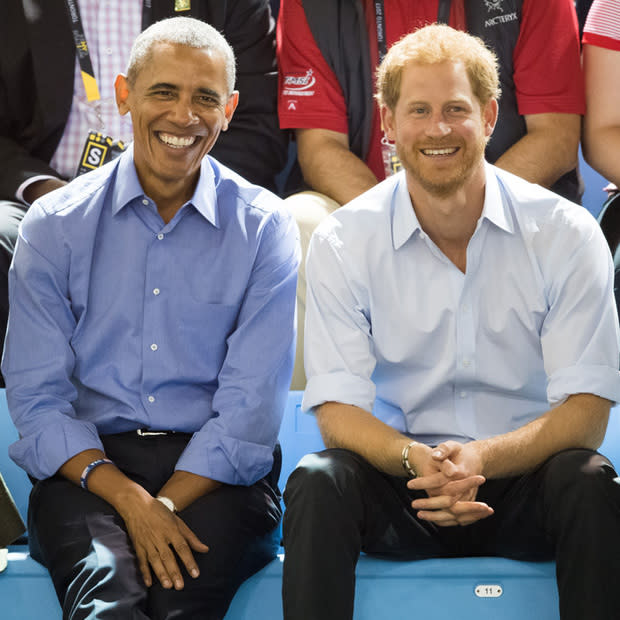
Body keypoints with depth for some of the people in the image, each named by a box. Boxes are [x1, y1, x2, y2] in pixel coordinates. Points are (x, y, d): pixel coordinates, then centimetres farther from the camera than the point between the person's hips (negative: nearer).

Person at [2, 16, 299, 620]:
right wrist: (127, 497, -14)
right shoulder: (53, 225, 7)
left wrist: (166, 504, -16)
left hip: (215, 473, 0)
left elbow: (250, 405, -2)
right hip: (87, 465, 0)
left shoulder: (265, 227, 4)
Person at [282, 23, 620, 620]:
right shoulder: (341, 242, -2)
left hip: (522, 484, 0)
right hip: (403, 485, 1)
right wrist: (416, 459, -29)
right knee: (317, 481, -29)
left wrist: (483, 458, -28)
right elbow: (337, 410, -7)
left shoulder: (565, 234, -5)